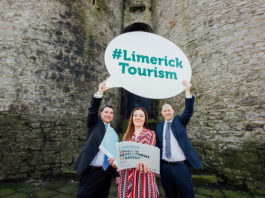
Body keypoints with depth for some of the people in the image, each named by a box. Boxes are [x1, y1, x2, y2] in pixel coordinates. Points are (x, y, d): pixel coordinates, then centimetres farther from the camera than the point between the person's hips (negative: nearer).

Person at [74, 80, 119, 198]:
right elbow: (92, 110, -18)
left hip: (107, 173, 4)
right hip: (91, 171, -3)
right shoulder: (95, 124, 1)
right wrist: (100, 92, -32)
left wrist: (116, 174, 12)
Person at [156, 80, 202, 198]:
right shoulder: (159, 126, 6)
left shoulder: (179, 121, 1)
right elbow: (158, 145, 10)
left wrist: (187, 91, -28)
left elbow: (189, 111, -16)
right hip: (165, 167, 2)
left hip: (181, 166, -2)